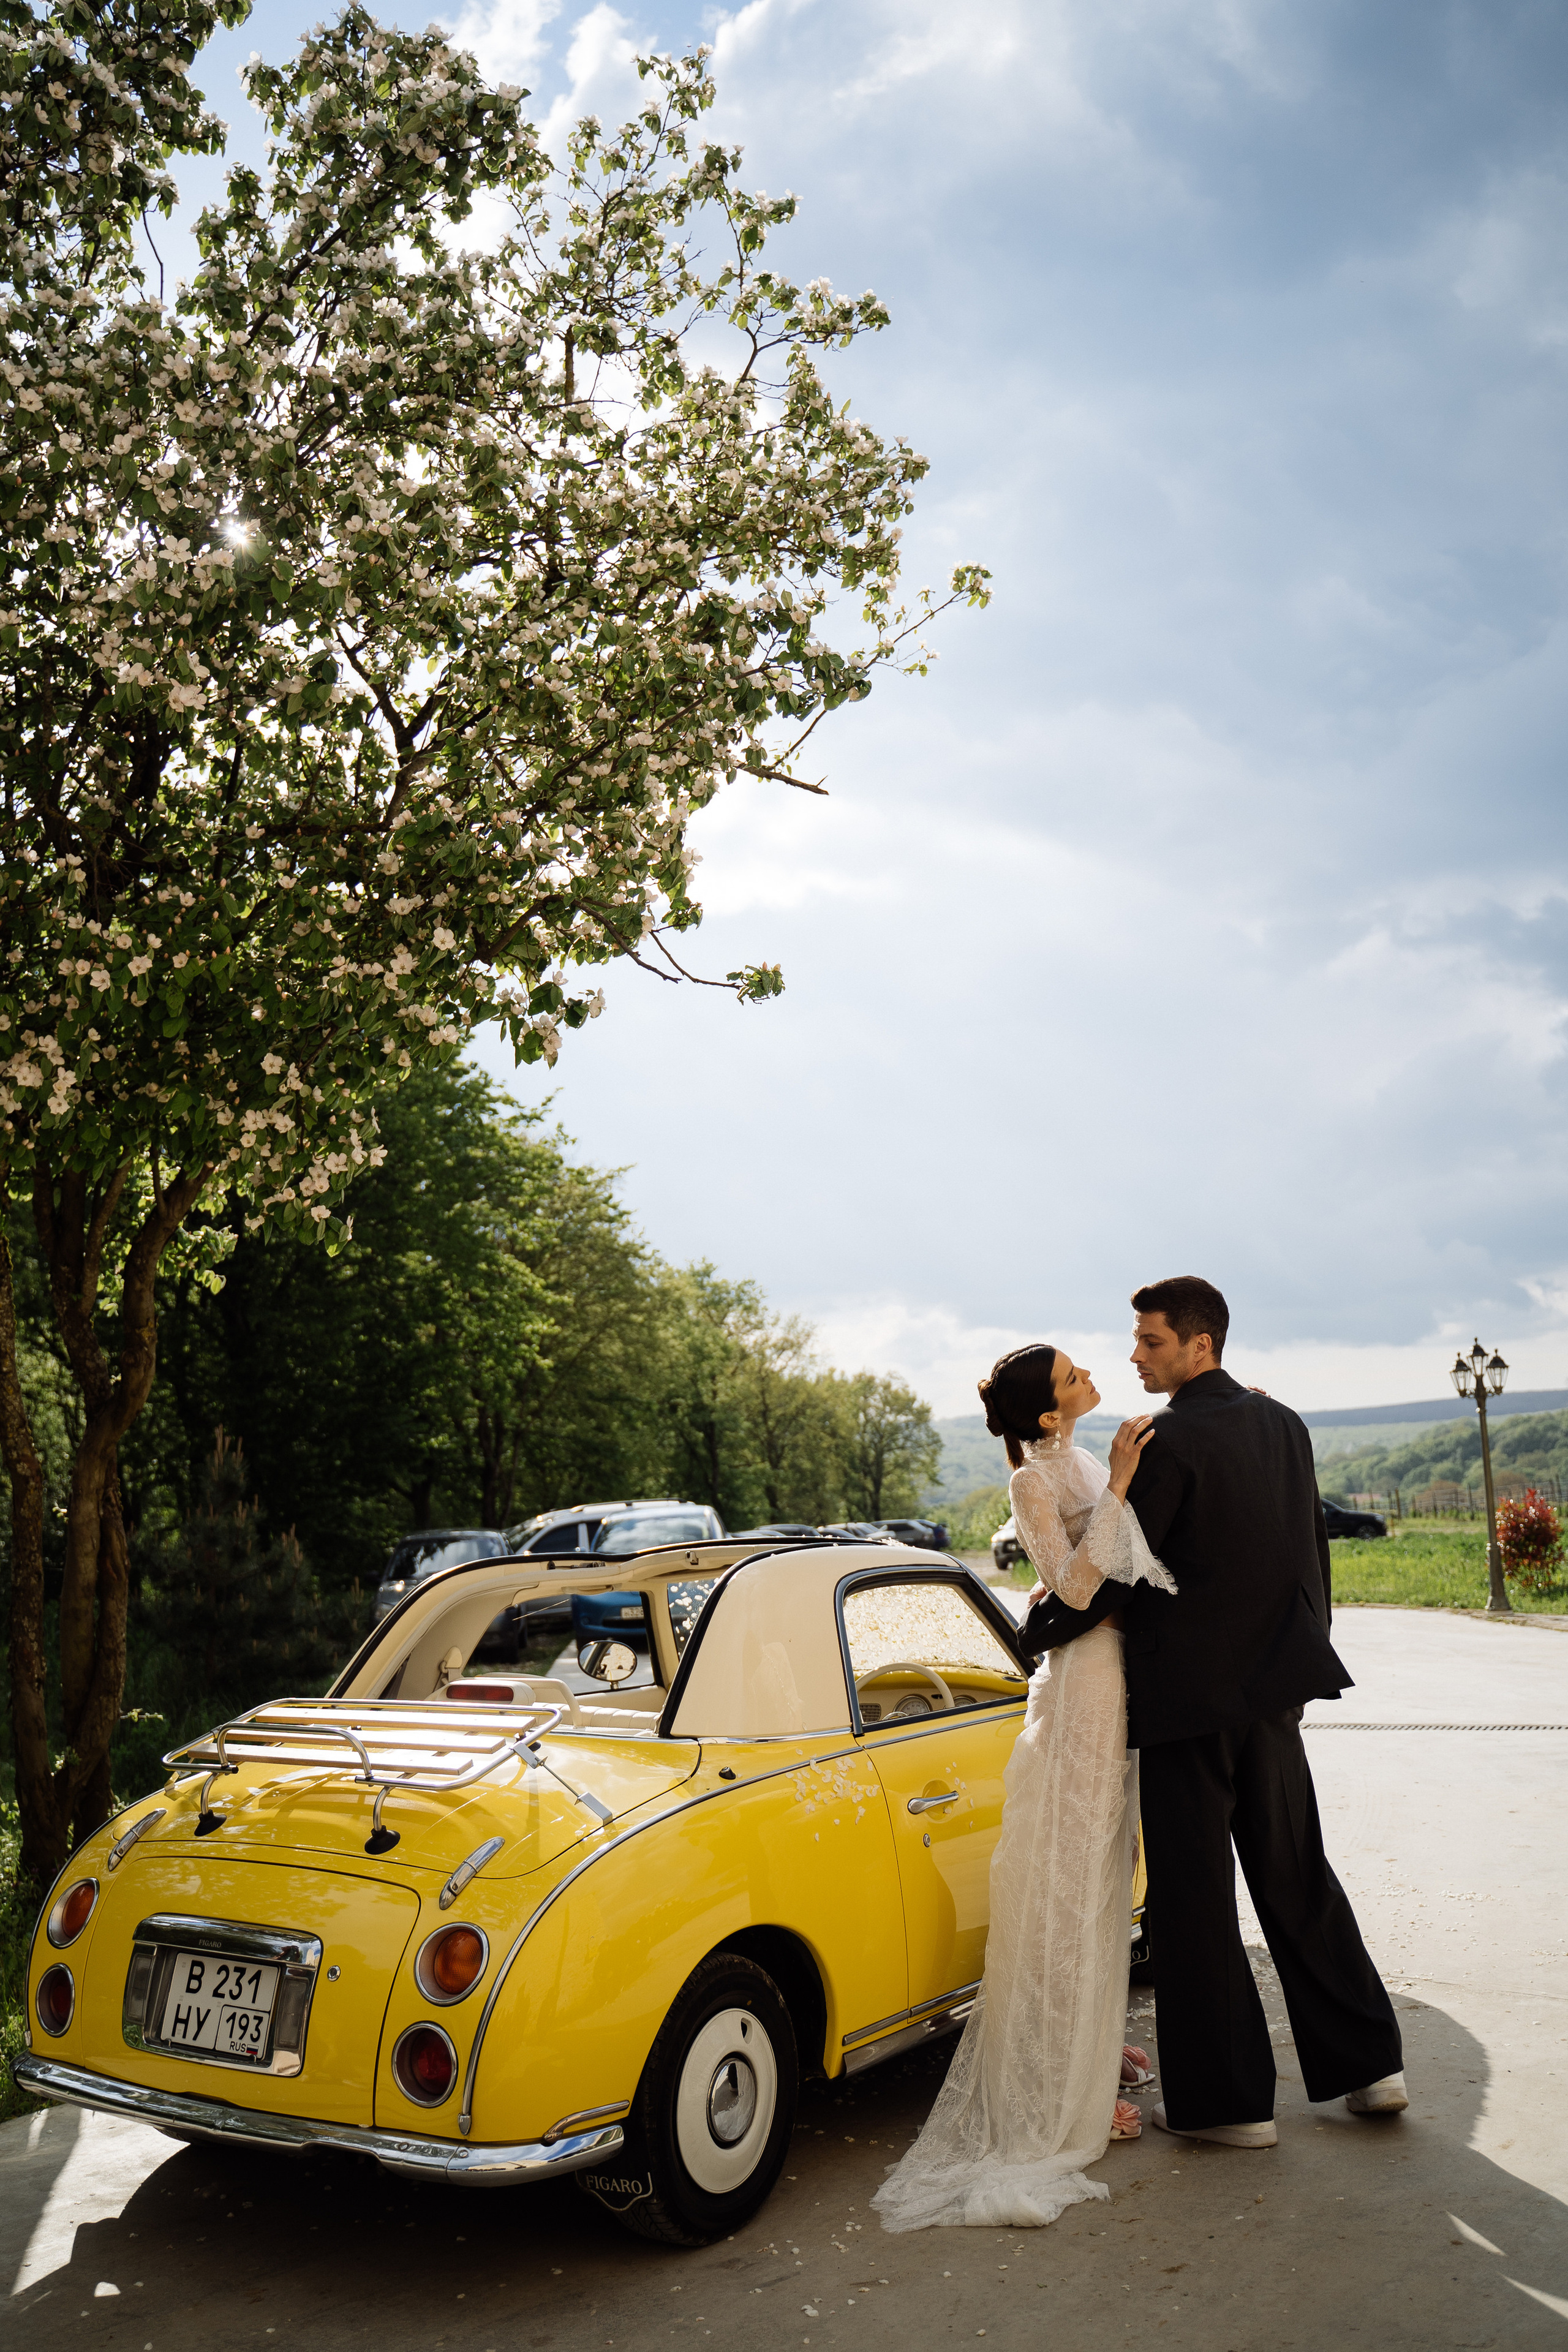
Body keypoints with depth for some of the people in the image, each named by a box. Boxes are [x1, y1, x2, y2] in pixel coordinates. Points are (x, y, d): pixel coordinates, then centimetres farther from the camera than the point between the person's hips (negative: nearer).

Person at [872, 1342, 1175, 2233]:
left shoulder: (1091, 1465, 11)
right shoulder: (1035, 1481, -13)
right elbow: (1076, 1588, -21)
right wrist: (1118, 1486, -25)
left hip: (1127, 1681, 8)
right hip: (1085, 1689, -8)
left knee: (1107, 1872, 17)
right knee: (1074, 1879, -4)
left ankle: (1095, 2043, 30)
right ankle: (1066, 2086, 2)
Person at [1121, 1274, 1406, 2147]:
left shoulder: (1171, 1440, -17)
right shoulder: (1285, 1426, 7)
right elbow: (1315, 1551, 13)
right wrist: (1306, 1660, 22)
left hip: (1190, 1695, -8)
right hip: (1274, 1690, 8)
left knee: (1194, 1896, 4)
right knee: (1295, 1872, 19)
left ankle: (1227, 2100, 13)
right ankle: (1368, 2061, 26)